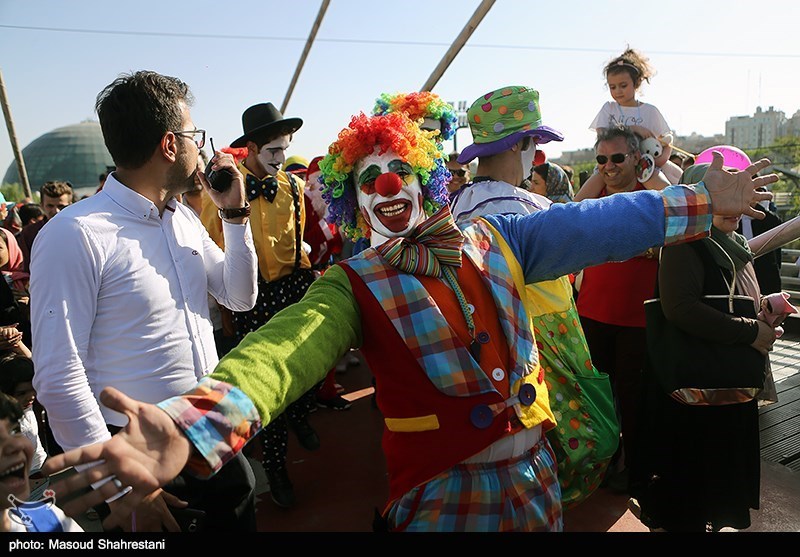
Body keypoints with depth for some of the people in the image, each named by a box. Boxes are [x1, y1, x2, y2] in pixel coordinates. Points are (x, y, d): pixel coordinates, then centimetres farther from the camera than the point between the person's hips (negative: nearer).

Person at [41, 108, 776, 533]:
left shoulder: (491, 240, 1)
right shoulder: (354, 285, -11)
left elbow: (590, 227, 3)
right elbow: (283, 348, -28)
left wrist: (697, 203, 2)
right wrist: (192, 426, -46)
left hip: (534, 471, 4)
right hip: (439, 490, -3)